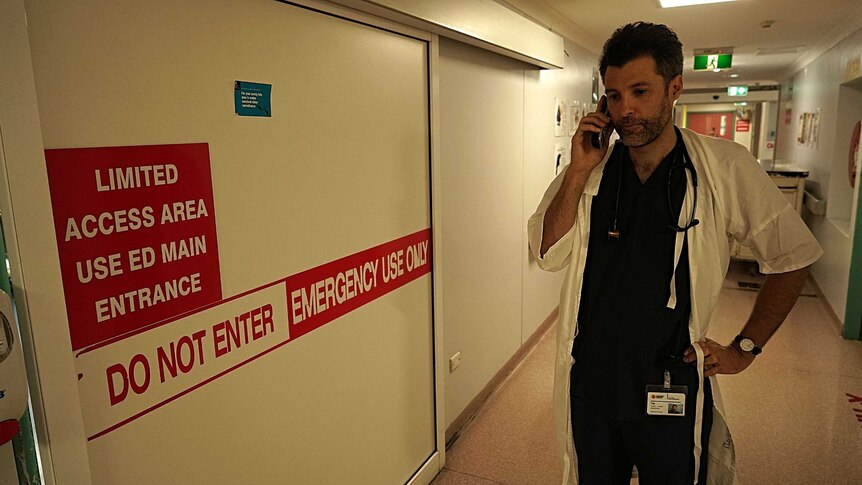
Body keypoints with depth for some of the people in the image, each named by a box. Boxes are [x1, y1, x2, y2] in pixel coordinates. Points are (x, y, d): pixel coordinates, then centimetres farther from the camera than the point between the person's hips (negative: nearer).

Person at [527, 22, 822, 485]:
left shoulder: (725, 167, -10)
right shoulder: (589, 169, -2)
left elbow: (792, 256, -1)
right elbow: (549, 255, -9)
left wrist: (745, 348, -2)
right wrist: (578, 172, -17)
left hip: (672, 390, -2)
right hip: (590, 385, 2)